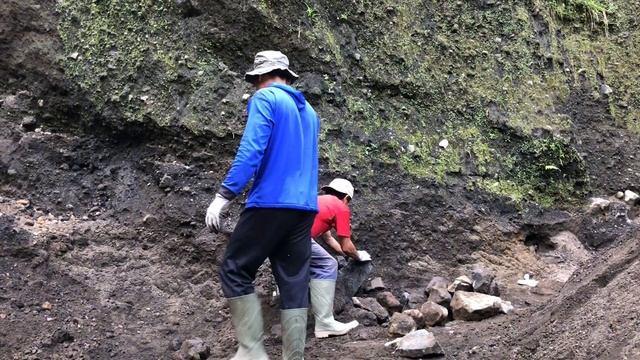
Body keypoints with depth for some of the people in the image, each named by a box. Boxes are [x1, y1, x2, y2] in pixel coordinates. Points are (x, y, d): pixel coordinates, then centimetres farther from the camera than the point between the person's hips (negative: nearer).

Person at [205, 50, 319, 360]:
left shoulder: (265, 99, -2)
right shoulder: (310, 112, 21)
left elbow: (251, 150, -15)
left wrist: (224, 195, -17)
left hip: (271, 203, -7)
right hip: (305, 208, 7)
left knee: (235, 271, 2)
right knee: (295, 283, 6)